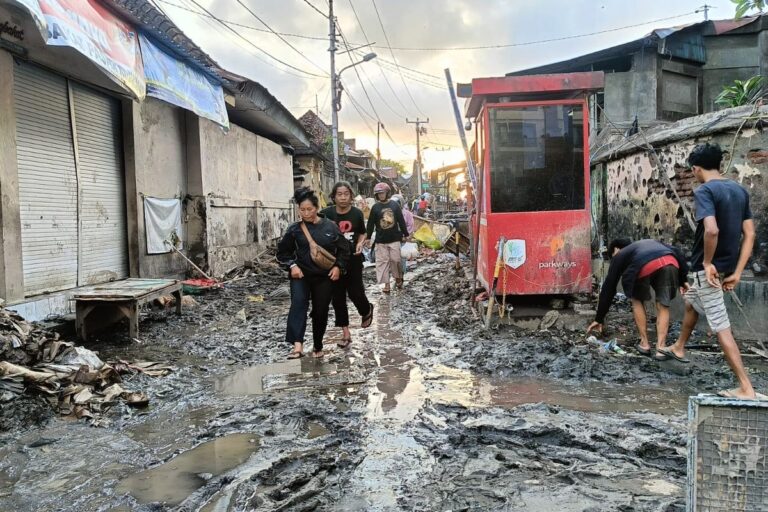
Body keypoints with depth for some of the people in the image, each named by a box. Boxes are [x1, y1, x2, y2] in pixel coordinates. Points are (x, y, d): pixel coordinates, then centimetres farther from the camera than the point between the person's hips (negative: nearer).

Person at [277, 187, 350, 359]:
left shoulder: (330, 227, 0)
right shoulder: (294, 229, 0)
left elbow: (344, 249, 8)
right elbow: (283, 252, 8)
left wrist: (338, 267, -5)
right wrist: (292, 266, -9)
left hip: (324, 277, 1)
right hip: (301, 275, -1)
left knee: (320, 312, 8)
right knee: (298, 303, -25)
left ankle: (318, 347, 31)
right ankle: (298, 346, -35)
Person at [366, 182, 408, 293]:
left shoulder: (394, 205, -1)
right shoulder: (375, 207, -2)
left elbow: (401, 221, 4)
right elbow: (371, 224, 2)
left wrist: (404, 234, 5)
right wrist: (368, 237, 2)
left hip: (394, 239, 0)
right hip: (381, 240, 0)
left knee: (395, 259, 4)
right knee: (383, 261, 2)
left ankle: (398, 278, 27)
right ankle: (386, 284, 9)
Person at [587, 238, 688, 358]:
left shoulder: (620, 255, 32)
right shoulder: (650, 243, 44)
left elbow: (608, 288, 32)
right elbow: (677, 252, 26)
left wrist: (599, 319, 36)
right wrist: (683, 280, 24)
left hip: (646, 266, -3)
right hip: (671, 263, 3)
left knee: (637, 301, 24)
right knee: (663, 307, 20)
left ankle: (644, 344, 22)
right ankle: (661, 348, 10)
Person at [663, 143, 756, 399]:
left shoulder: (704, 191, -17)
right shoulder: (740, 190, 7)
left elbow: (711, 230, -32)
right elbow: (750, 234, 5)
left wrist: (707, 263, -18)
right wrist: (737, 272, 5)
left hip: (708, 269, -9)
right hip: (727, 267, 9)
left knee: (721, 327, -4)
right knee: (691, 302, 30)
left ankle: (746, 388, -2)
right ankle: (679, 348, 48)